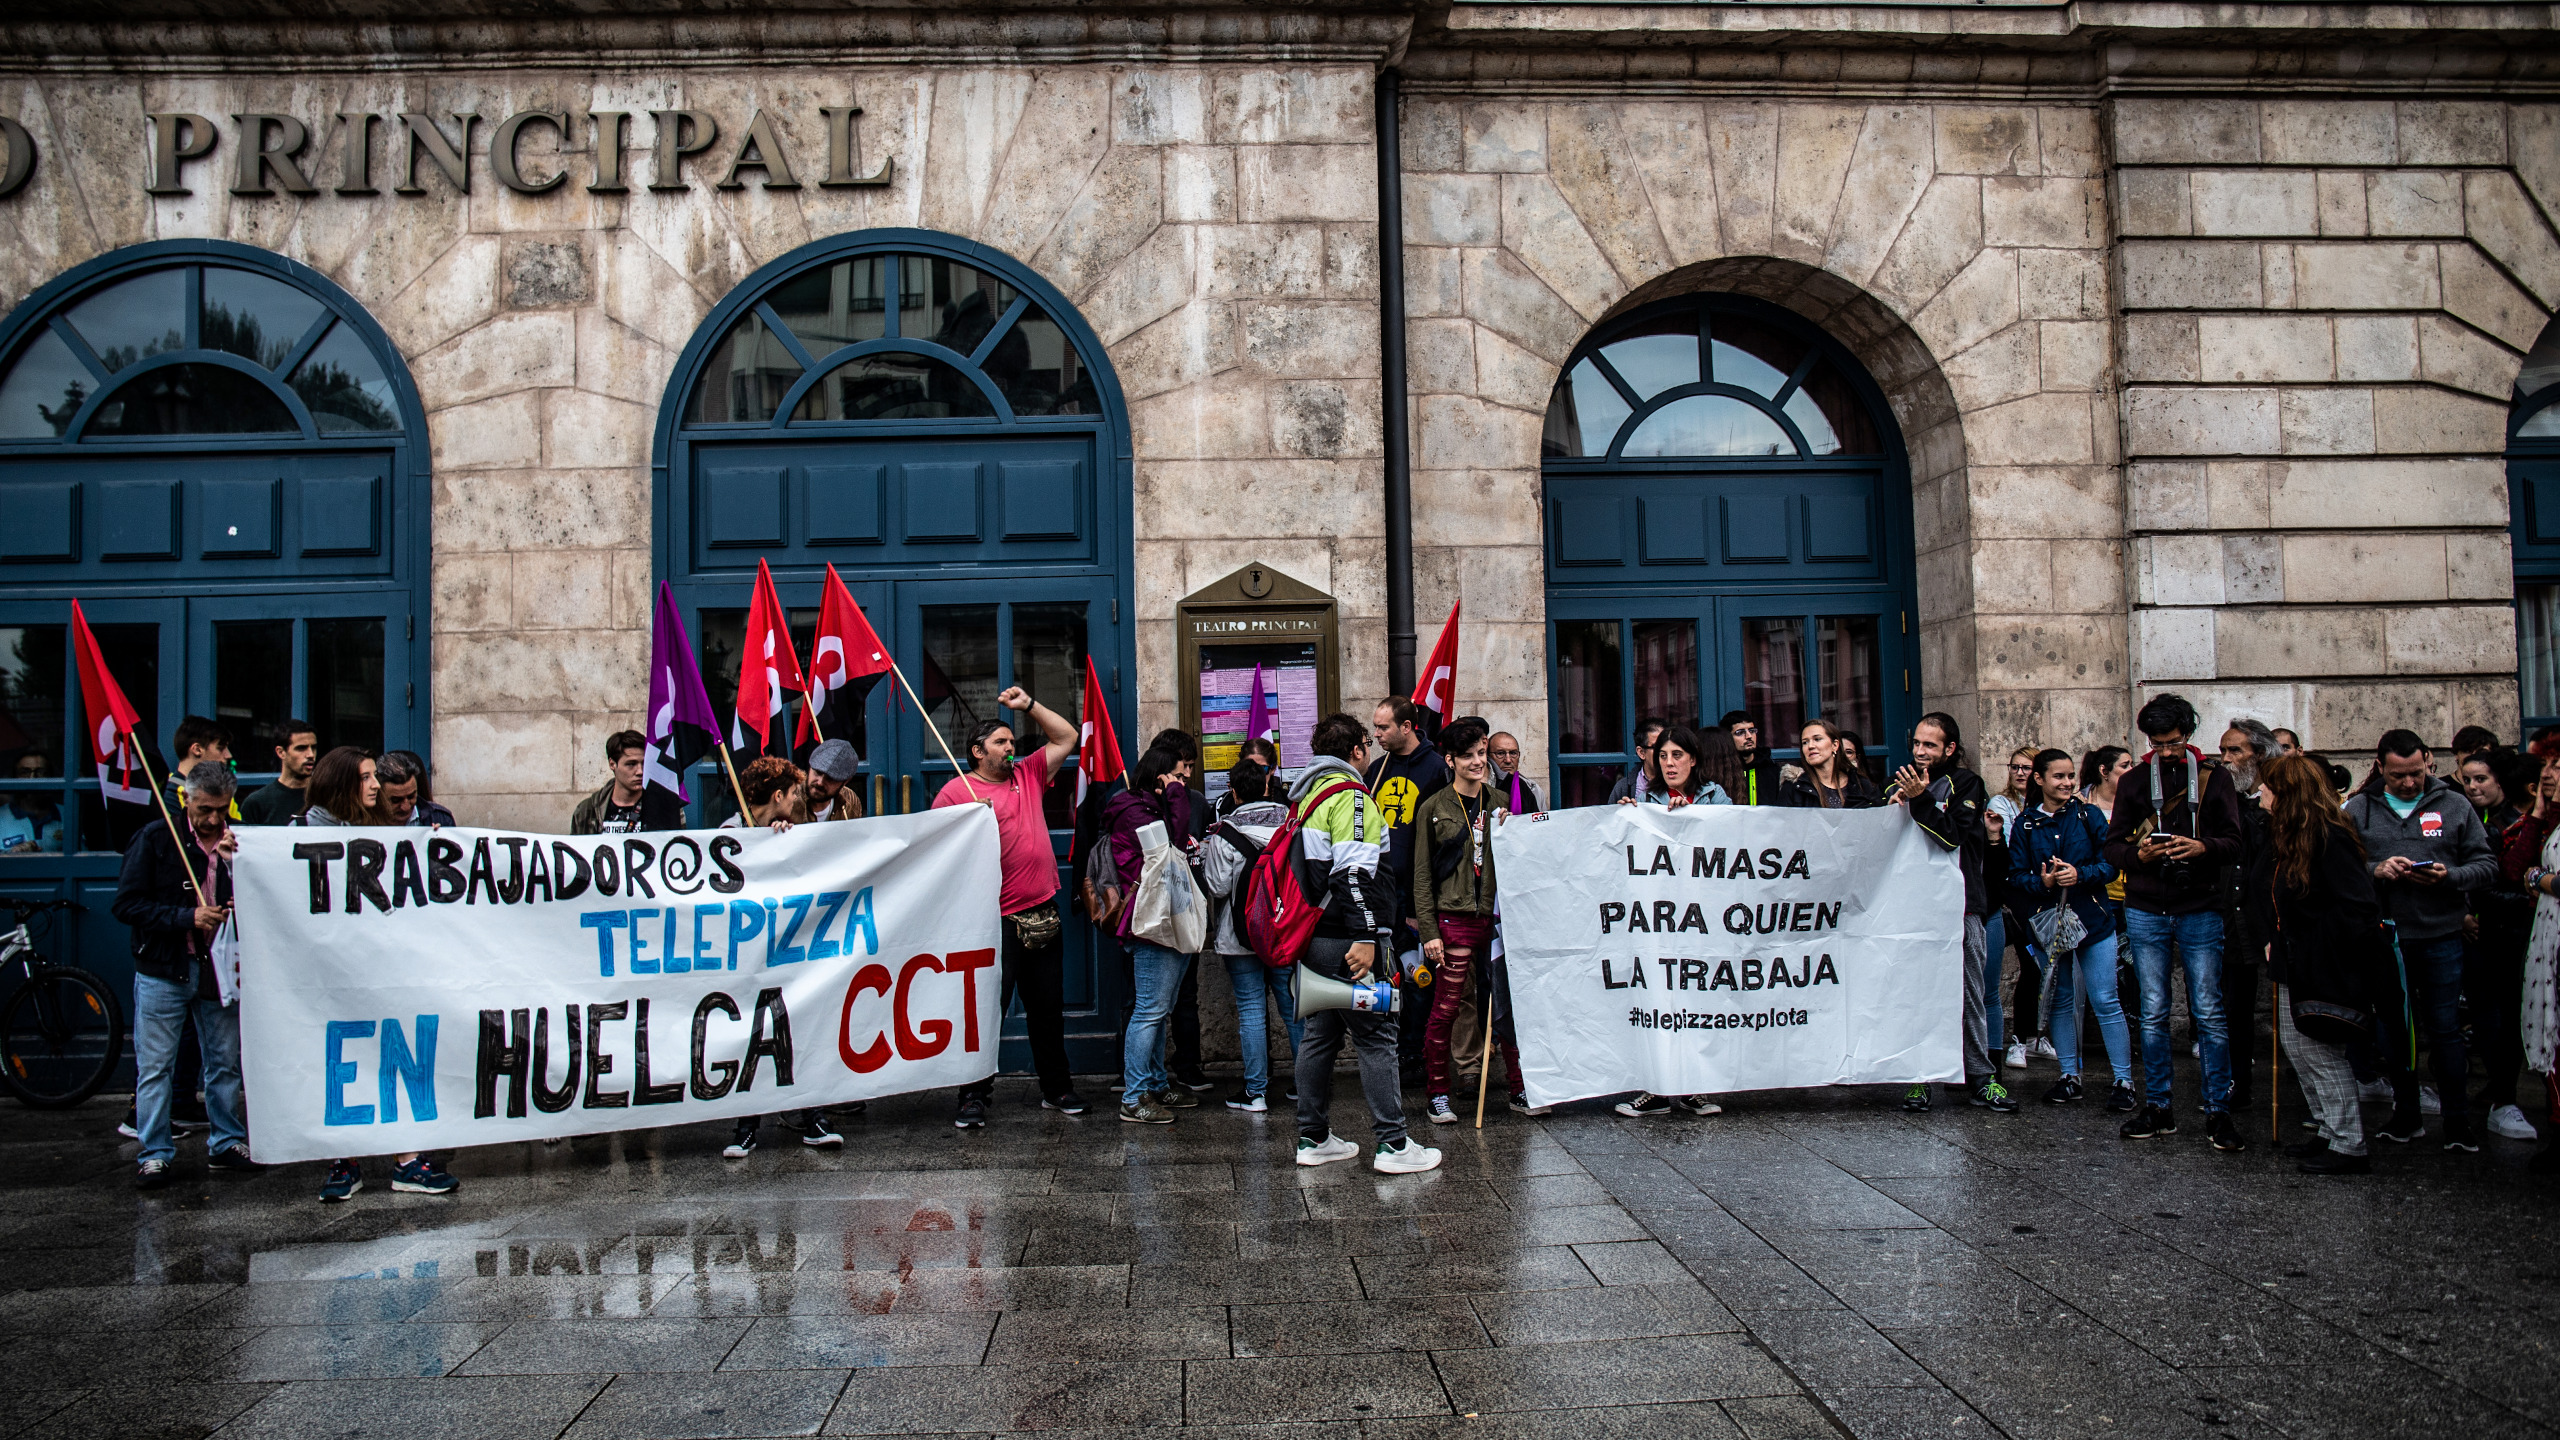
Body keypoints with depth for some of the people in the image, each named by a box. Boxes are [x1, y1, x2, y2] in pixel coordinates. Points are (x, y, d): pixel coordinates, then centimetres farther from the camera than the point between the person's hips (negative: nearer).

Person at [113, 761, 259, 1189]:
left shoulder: (238, 842, 4)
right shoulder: (156, 839, -3)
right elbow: (127, 904, -8)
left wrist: (235, 863, -16)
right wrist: (188, 917, -17)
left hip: (220, 969, 3)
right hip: (164, 970, -2)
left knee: (225, 1063, 10)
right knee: (155, 1066, 1)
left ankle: (226, 1143, 22)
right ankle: (154, 1153, 10)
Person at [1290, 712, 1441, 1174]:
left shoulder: (1303, 796, 19)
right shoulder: (1350, 795, -11)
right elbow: (1354, 872, -20)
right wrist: (1366, 936, -22)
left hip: (1311, 938, 9)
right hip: (1345, 939, -9)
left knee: (1319, 1034, 13)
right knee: (1376, 1036, -5)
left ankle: (1313, 1139, 18)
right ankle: (1393, 1145, -4)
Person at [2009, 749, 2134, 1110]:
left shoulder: (2088, 815, 1)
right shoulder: (2025, 825, 3)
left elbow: (2110, 864, -3)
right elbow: (2016, 875, 2)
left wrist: (2080, 874, -19)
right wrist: (2042, 882, -17)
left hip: (2092, 920, -2)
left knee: (2105, 1001, -4)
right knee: (2060, 1001, 9)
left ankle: (2124, 1080, 4)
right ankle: (2070, 1076, 19)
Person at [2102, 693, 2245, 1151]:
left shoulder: (2214, 779, 5)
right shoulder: (2133, 782, 9)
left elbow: (2234, 842, 1)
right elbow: (2112, 845, 8)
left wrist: (2202, 848, -19)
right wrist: (2139, 853, -13)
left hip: (2200, 911, -2)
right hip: (2146, 911, 2)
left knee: (2209, 1013, -3)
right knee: (2154, 1014, 6)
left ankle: (2218, 1112, 3)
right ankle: (2159, 1107, 14)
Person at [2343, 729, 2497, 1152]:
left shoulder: (2454, 805, 3)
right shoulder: (2358, 809, 3)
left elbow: (2486, 864, 3)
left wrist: (2449, 876, -15)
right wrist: (2376, 871, -18)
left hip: (2441, 937, -1)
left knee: (2445, 1028, 2)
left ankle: (2458, 1120, 13)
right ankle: (2406, 1114, 23)